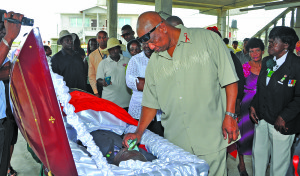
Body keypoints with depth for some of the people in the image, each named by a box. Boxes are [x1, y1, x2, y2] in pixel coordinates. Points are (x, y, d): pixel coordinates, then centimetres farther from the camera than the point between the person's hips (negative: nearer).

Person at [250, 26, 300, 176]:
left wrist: (283, 117, -18)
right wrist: (253, 105, 3)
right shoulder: (266, 62, 7)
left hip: (281, 123, -6)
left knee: (279, 161, 10)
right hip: (261, 119, 6)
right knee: (258, 154, 17)